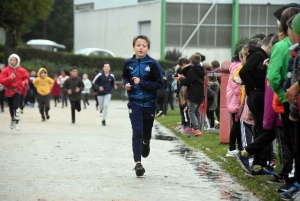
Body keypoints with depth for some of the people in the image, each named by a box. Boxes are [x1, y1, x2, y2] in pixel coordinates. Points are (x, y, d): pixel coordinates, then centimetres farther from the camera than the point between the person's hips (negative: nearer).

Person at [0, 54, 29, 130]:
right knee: (11, 107, 16)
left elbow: (26, 77, 8)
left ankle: (17, 122, -20)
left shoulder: (21, 70, -5)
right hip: (8, 91, 2)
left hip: (17, 90, -2)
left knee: (16, 106, -21)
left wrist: (24, 82, -14)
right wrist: (9, 78, -27)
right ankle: (13, 120, 42)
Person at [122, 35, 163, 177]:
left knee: (147, 130, 15)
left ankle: (146, 143, 52)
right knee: (137, 131, -10)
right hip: (134, 102, 0)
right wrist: (127, 84, -3)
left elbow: (160, 84, -10)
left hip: (149, 103, 0)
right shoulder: (128, 63, -1)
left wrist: (142, 83, -18)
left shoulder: (153, 64, -10)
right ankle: (138, 162, -10)